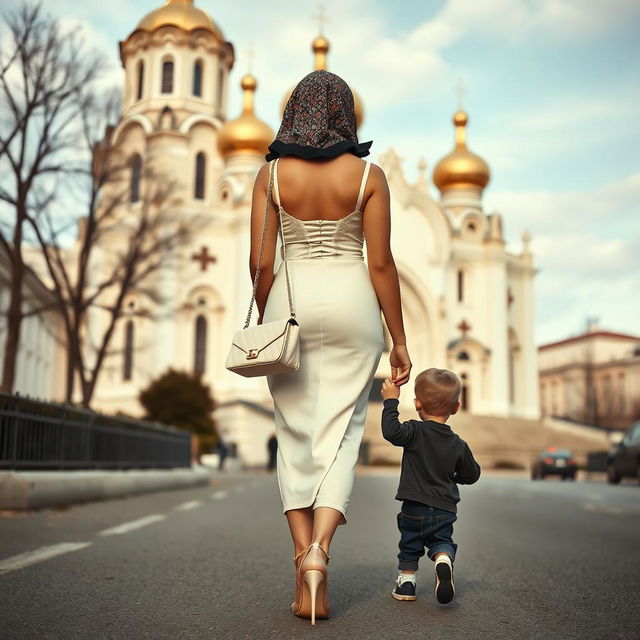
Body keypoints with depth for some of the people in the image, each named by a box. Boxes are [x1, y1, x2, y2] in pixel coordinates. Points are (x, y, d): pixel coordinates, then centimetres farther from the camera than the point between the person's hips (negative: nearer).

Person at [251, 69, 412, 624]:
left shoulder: (271, 173, 2)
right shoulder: (369, 174, -1)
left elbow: (261, 261, -1)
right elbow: (381, 263, -4)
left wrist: (264, 323, 13)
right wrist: (399, 339, 2)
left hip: (290, 302, 1)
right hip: (351, 305, -1)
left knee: (296, 435, 8)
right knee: (340, 432, 4)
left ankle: (304, 557, 5)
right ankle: (320, 546, -14)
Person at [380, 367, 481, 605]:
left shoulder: (416, 432, -14)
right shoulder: (458, 445, 0)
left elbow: (391, 431, -30)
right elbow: (471, 475, 9)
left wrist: (391, 400, -21)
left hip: (414, 508, -2)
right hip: (445, 510, 2)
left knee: (410, 544, 17)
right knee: (442, 541, 16)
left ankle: (406, 580, 19)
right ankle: (444, 559, -13)